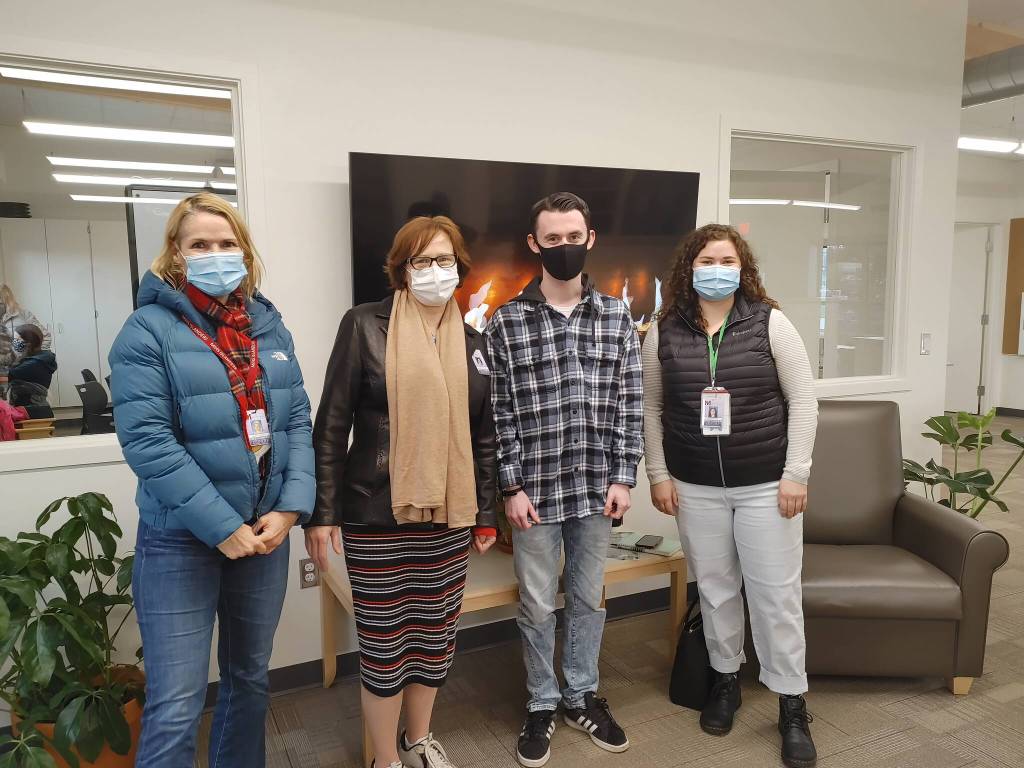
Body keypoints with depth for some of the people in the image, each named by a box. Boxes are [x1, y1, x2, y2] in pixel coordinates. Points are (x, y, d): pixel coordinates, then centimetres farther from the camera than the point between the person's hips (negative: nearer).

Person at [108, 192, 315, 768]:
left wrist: (290, 508, -9)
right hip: (181, 541, -4)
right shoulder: (148, 330, -8)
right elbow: (146, 440, -17)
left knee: (251, 678, 20)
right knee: (176, 707, 0)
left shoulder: (269, 326, 6)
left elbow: (298, 422, 3)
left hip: (265, 532, 5)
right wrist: (222, 527, -19)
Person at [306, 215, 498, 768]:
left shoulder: (472, 343, 7)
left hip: (448, 517, 4)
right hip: (376, 517, -4)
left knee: (436, 634, 16)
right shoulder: (365, 326, -6)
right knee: (383, 643, 7)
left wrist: (486, 514, 11)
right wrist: (322, 511, -9)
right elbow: (332, 424, -6)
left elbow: (484, 437, 11)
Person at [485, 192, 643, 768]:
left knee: (589, 598, 17)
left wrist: (623, 478, -2)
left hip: (597, 486, 2)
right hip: (535, 488, -2)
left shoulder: (617, 316, 2)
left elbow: (629, 404, 3)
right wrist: (512, 487, -8)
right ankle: (543, 705, 32)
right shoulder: (507, 322, -4)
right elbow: (500, 412, -4)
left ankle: (583, 696, 37)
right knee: (538, 605, 12)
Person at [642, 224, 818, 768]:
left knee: (776, 594, 6)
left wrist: (796, 473, -9)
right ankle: (725, 679, 36)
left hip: (766, 485, -1)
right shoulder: (664, 332, 0)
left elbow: (802, 399, -4)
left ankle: (792, 706, 22)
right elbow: (650, 408, 5)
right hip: (695, 488, 2)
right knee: (715, 589, 14)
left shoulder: (770, 323, -4)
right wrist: (658, 475, 0)